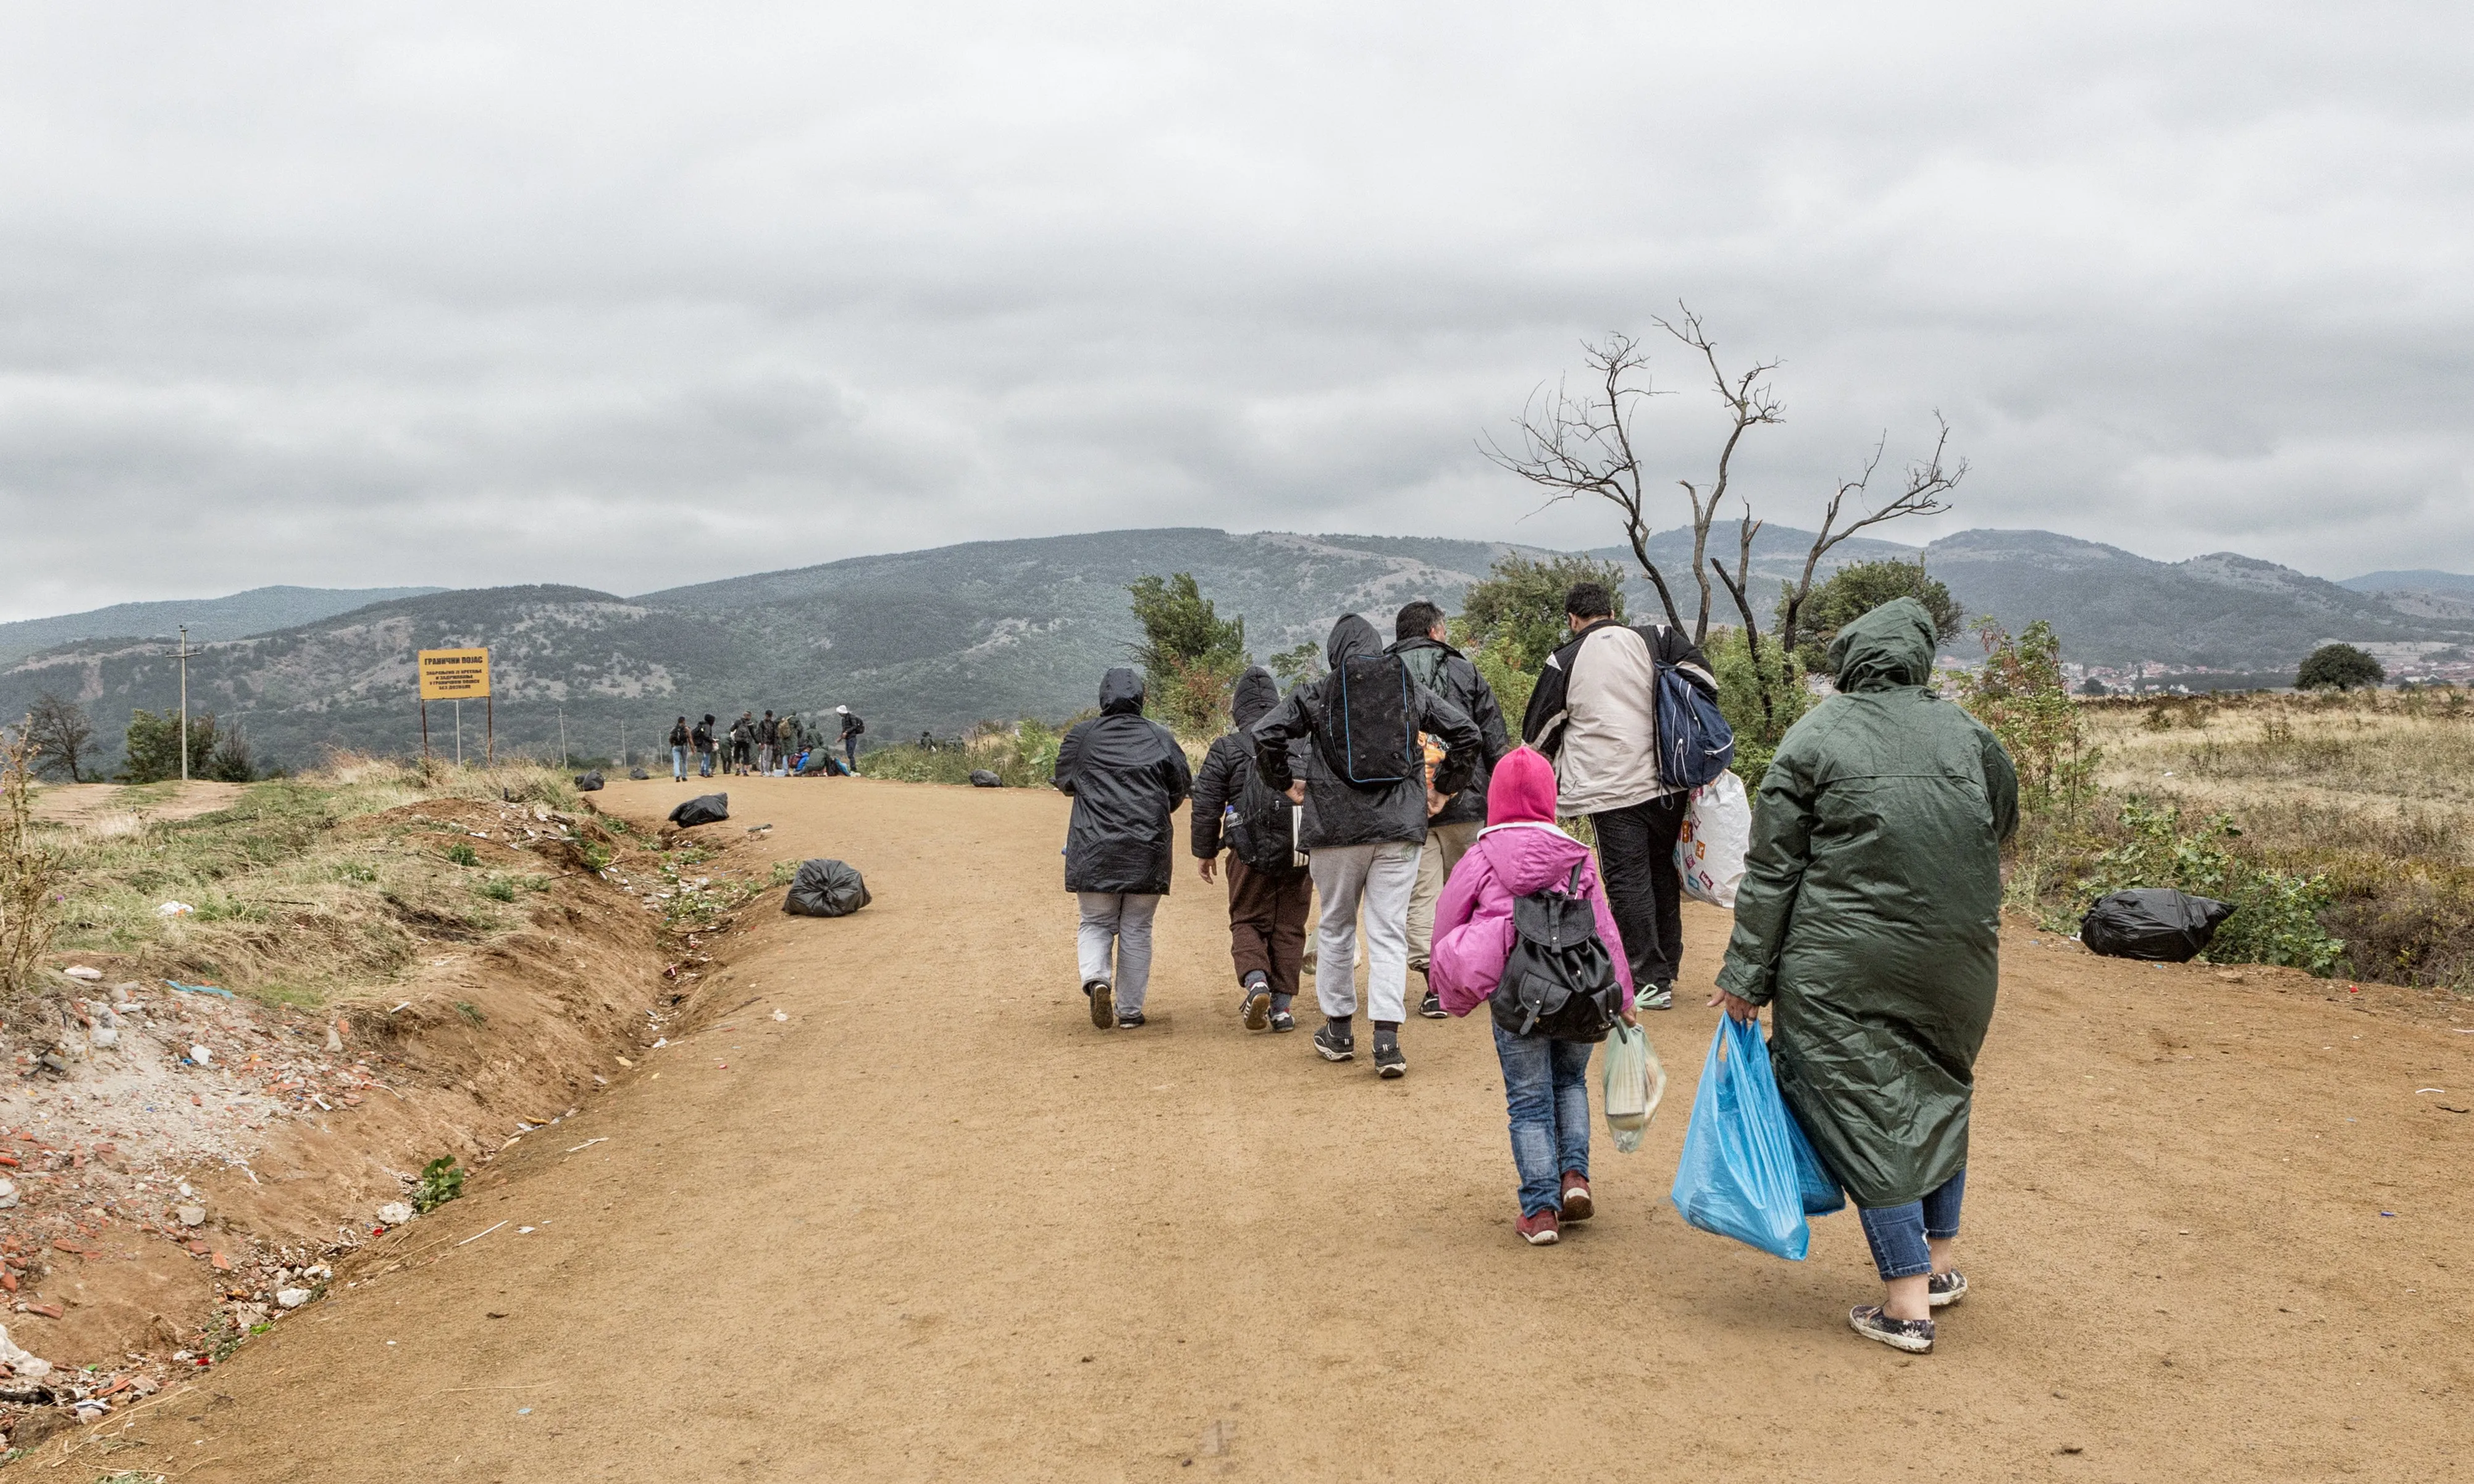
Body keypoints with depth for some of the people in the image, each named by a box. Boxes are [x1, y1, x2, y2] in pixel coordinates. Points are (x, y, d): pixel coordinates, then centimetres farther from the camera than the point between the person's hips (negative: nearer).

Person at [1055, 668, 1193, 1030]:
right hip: (1148, 851, 1)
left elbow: (1064, 782, 12)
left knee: (1096, 923, 12)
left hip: (1093, 851, -1)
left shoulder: (1080, 736, 2)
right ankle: (1130, 1010, 12)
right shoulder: (1161, 738, 4)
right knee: (1137, 931, 10)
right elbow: (1182, 788, 9)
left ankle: (1096, 978, -16)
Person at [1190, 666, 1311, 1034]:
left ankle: (1255, 979, -14)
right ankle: (1282, 1005, 8)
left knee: (1247, 922, 11)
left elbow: (1205, 806, 0)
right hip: (1301, 851, 3)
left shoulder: (1226, 748, -2)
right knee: (1289, 927, 11)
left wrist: (1204, 852, 12)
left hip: (1251, 853, -2)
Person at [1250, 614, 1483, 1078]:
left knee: (1336, 926, 16)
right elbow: (1468, 733, 5)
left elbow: (1265, 735, -8)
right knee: (1390, 931, 2)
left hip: (1335, 827, -1)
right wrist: (1444, 786, 14)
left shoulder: (1316, 695, 0)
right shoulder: (1410, 691, 7)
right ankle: (1387, 1039, -8)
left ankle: (1338, 1029, 26)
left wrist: (1286, 782, 7)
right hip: (1399, 828, 1)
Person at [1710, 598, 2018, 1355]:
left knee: (1866, 1112, 2)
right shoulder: (1970, 736, 5)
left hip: (1845, 971, -4)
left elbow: (1771, 870, -6)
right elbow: (2001, 837, 15)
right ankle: (1939, 1262, 32)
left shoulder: (1813, 739, -5)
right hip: (1958, 963, 4)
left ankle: (1908, 1304, 2)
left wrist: (1746, 975, -2)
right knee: (1939, 1093, 21)